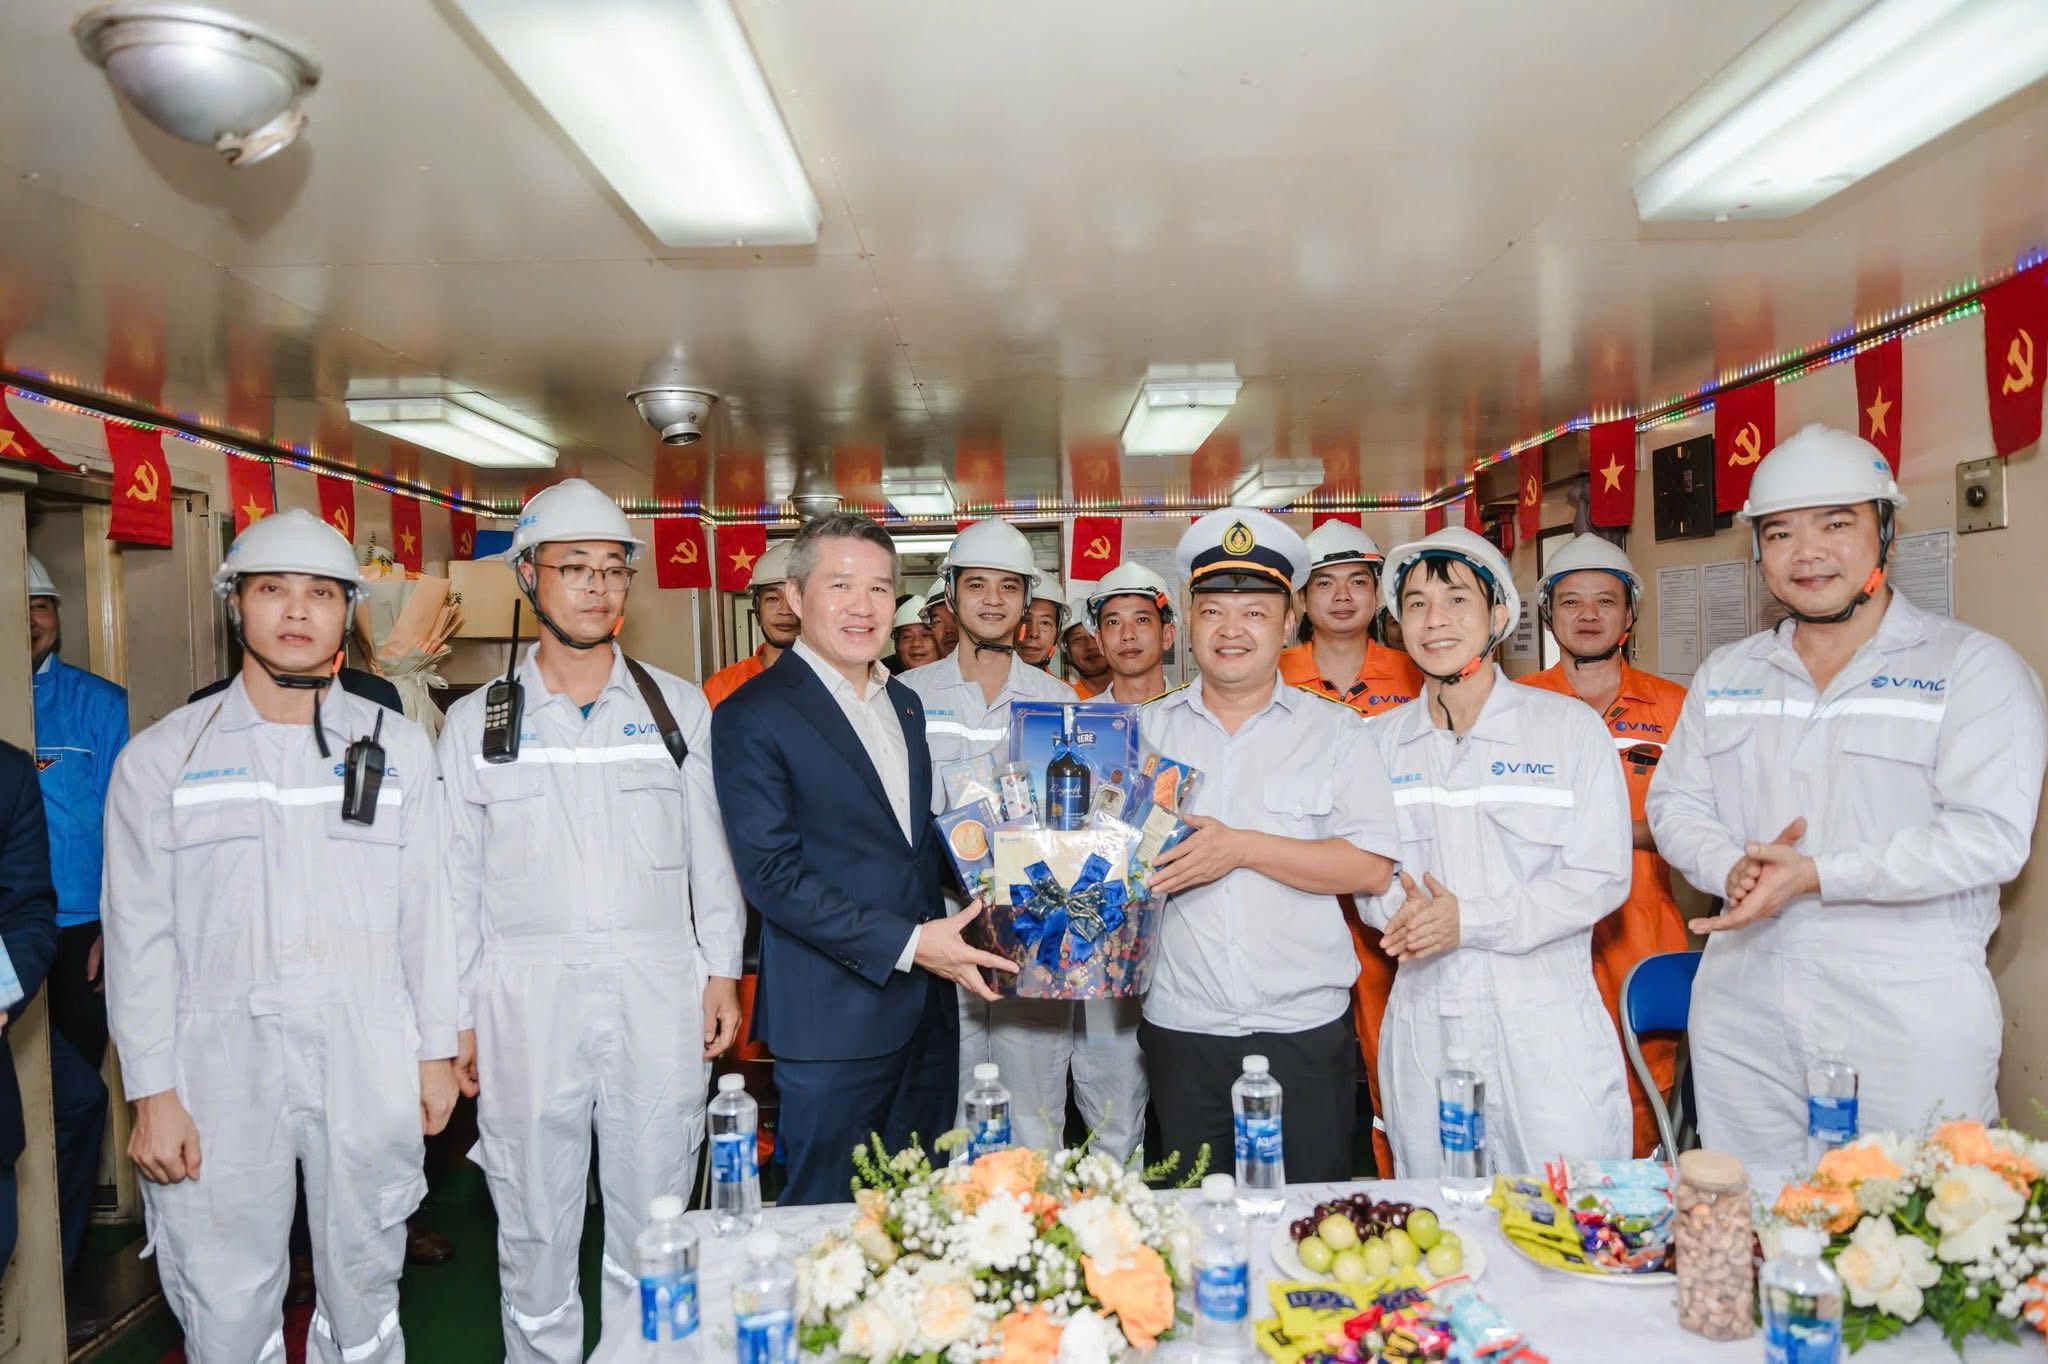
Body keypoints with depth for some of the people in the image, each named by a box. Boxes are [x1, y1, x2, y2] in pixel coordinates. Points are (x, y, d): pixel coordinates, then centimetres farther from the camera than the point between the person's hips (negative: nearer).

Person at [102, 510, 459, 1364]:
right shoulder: (163, 757, 2)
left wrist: (439, 1047, 5)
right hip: (221, 1076, -1)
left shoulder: (398, 748, 5)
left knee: (365, 1293, 15)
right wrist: (153, 1092, -4)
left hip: (370, 1071, 1)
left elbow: (427, 908, 5)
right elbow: (140, 935, 0)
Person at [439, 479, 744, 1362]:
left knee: (653, 1222, 9)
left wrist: (722, 969, 5)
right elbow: (457, 878, 5)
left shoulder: (678, 707, 6)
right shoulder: (476, 721, 4)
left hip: (659, 991, 1)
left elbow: (710, 848, 9)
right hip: (527, 997, 0)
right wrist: (456, 1017, 4)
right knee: (535, 1228, 9)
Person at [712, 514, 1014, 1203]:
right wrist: (906, 944, -20)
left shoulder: (905, 702, 13)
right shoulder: (752, 715, -11)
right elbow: (771, 873, -17)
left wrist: (946, 937, 5)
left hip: (927, 1005, 7)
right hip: (833, 1015, -6)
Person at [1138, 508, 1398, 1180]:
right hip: (1182, 1026, 2)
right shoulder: (1148, 730, 6)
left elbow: (1371, 868, -10)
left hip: (1305, 1029, -1)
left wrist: (1242, 847, -18)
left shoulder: (1335, 731, 0)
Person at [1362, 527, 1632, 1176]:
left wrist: (1470, 920, -16)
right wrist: (1401, 908, -13)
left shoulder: (1569, 726, -1)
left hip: (1545, 1027, -2)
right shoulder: (1379, 741, 8)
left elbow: (1602, 878, -6)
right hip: (1423, 1030, 3)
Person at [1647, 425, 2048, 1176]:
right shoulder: (1724, 675, 11)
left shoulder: (1973, 665, -5)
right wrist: (1731, 869, -11)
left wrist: (1814, 875, -21)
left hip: (1909, 1024, -4)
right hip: (1743, 1016, 4)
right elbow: (1674, 802, 9)